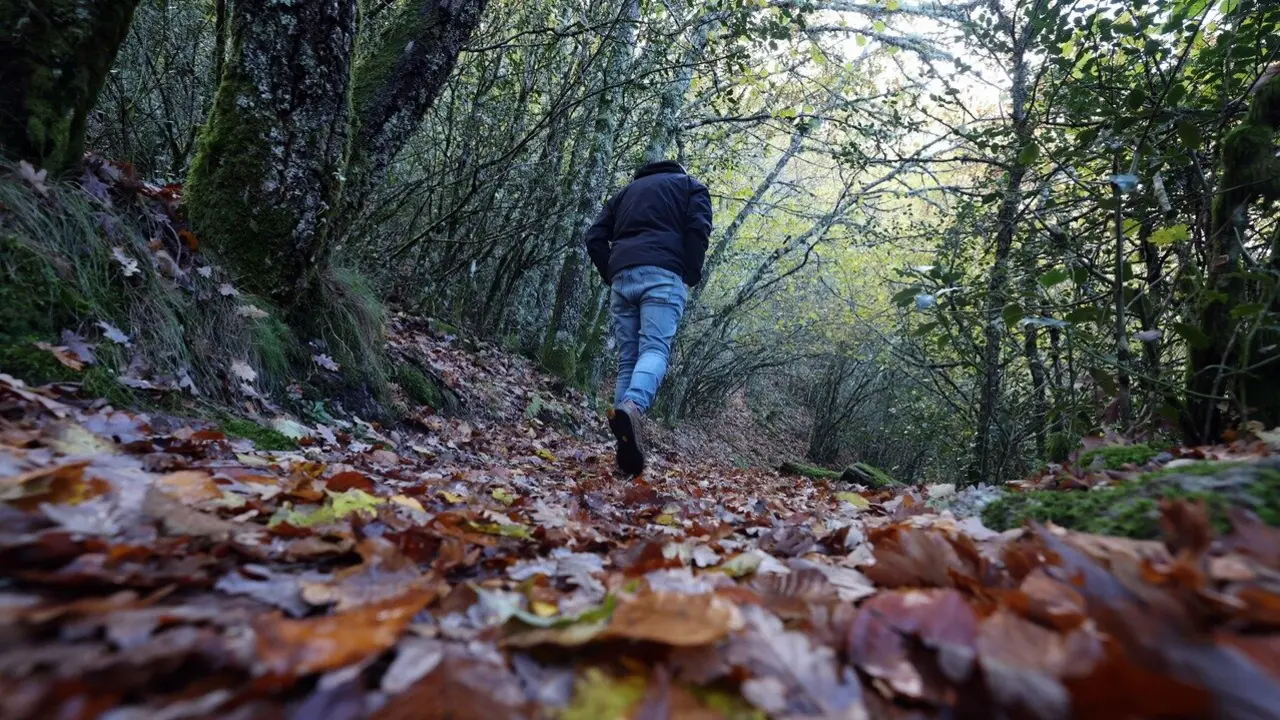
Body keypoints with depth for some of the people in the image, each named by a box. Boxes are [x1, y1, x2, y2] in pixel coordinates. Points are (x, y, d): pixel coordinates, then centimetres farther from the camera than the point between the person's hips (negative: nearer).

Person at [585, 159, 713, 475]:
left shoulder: (627, 190, 32)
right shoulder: (690, 185, 21)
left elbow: (595, 236, 18)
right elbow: (698, 229, -1)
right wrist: (692, 276, 2)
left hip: (622, 276, 4)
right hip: (662, 274, -3)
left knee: (627, 359, 4)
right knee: (655, 350, -14)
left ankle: (627, 447, -4)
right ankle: (632, 408, -45)